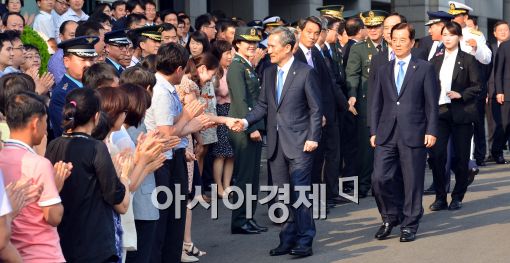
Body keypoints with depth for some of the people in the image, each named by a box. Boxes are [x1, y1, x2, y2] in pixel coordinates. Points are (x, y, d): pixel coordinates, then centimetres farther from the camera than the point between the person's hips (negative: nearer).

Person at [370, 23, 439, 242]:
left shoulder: (424, 69, 4)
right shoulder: (383, 71, 15)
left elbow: (432, 104, 1)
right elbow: (376, 104, 15)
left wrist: (431, 131, -6)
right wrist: (374, 131, 7)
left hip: (413, 134, -3)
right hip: (386, 134, 3)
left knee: (412, 181, 1)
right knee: (379, 179, -4)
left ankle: (409, 225, 14)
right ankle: (390, 217, 17)